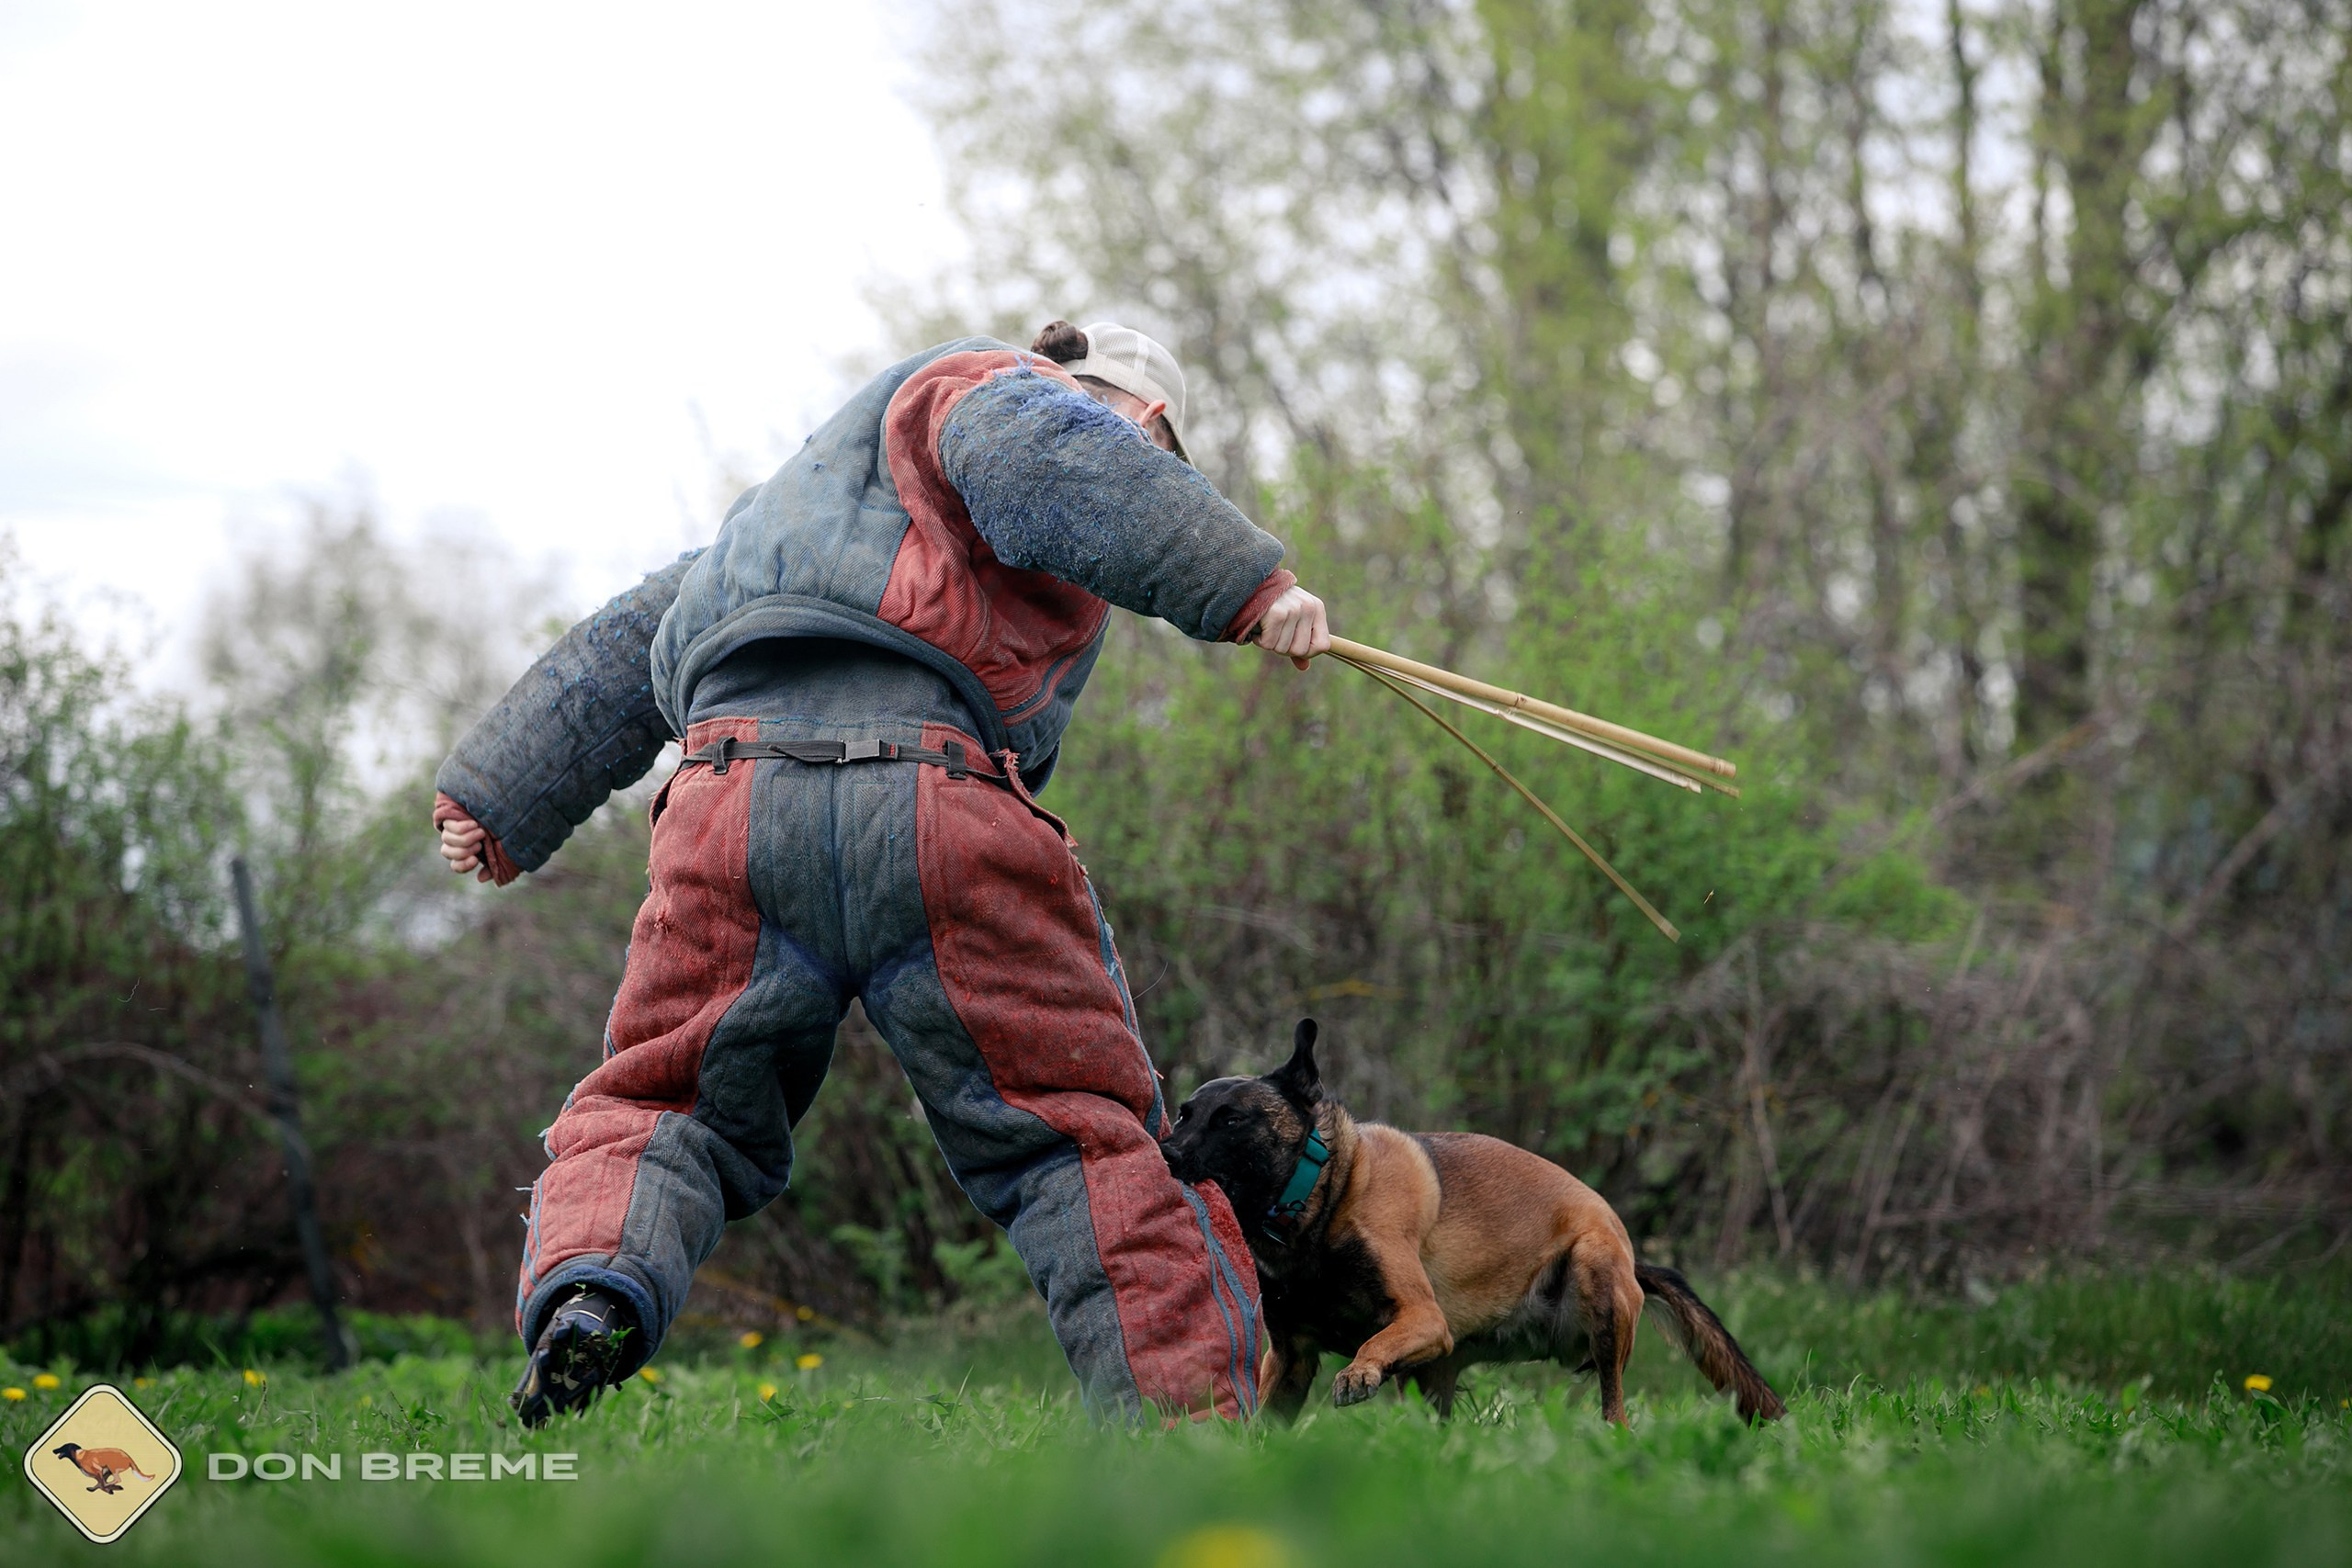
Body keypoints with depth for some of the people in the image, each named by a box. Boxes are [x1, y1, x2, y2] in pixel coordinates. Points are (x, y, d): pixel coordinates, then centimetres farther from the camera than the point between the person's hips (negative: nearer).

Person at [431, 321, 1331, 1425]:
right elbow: (1027, 450, -14)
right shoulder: (993, 384, 13)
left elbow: (638, 640, 37)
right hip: (937, 814, -6)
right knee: (1089, 1138, 5)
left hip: (732, 796, 6)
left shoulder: (837, 473, 37)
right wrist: (1249, 588, -19)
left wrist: (501, 802, 38)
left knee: (653, 1112, 13)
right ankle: (1190, 1417, 0)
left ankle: (587, 1293, -16)